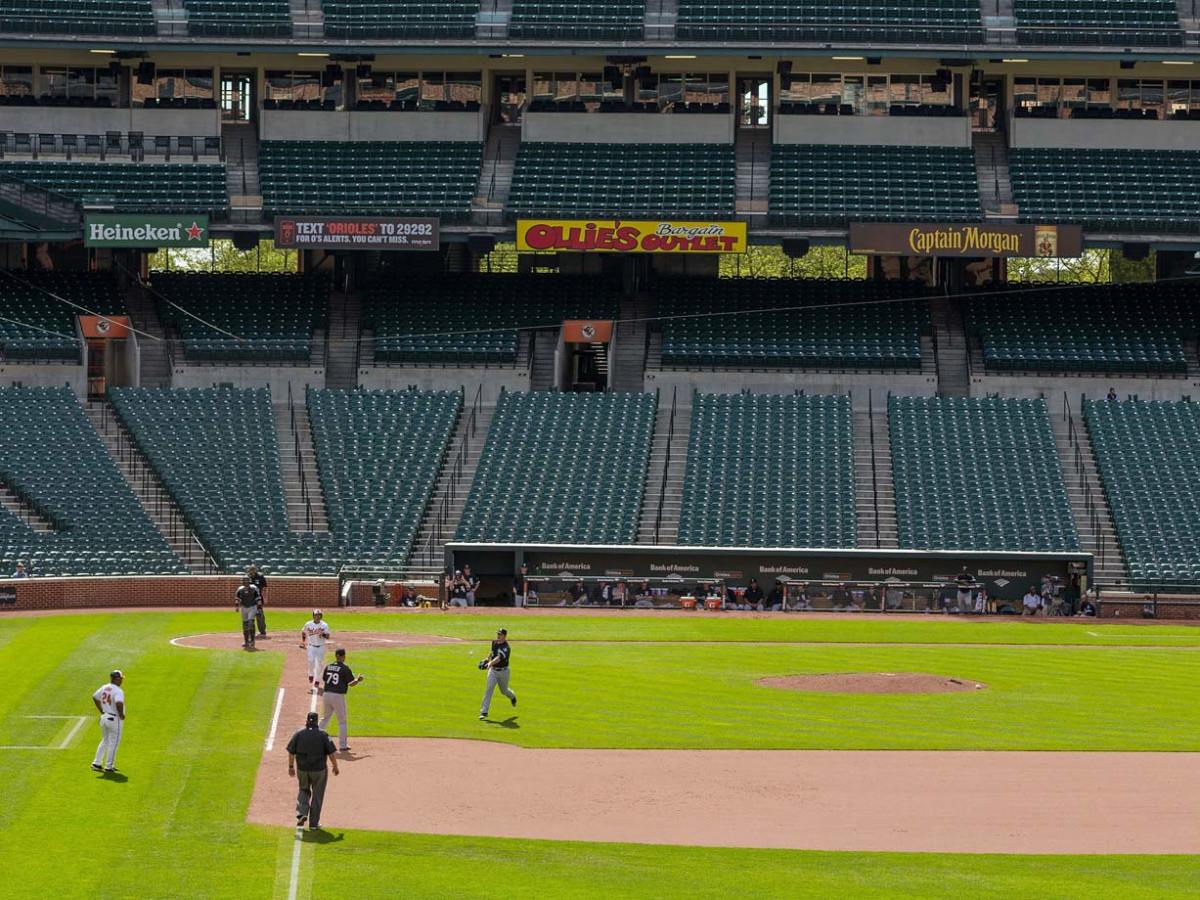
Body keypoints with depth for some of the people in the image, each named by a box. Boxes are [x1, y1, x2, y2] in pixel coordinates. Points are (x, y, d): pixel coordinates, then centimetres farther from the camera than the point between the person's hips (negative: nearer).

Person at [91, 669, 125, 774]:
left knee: (104, 741, 21)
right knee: (113, 743, 5)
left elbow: (95, 697, 17)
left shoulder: (104, 688, 4)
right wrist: (121, 714, -18)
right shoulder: (118, 691, -20)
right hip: (115, 719, -7)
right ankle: (109, 767, 11)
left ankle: (96, 763, 18)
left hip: (104, 717, 7)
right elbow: (119, 703, -36)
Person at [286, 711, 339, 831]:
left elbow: (291, 752, 0)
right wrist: (335, 766, 8)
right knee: (317, 796, 10)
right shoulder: (323, 735, -7)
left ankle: (301, 813, 2)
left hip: (302, 769, 2)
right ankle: (313, 823, 14)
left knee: (304, 791, 24)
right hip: (319, 770, -2)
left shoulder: (298, 734, -2)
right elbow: (331, 753, -7)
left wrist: (291, 766, 12)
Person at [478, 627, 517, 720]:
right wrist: (487, 660, 12)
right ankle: (484, 712, -16)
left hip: (503, 671, -4)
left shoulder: (506, 647, -23)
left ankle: (512, 697, 52)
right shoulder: (494, 642, 0)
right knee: (489, 688, -13)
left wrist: (490, 663, -55)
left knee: (504, 690, 14)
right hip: (493, 670, 4)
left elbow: (499, 658, -39)